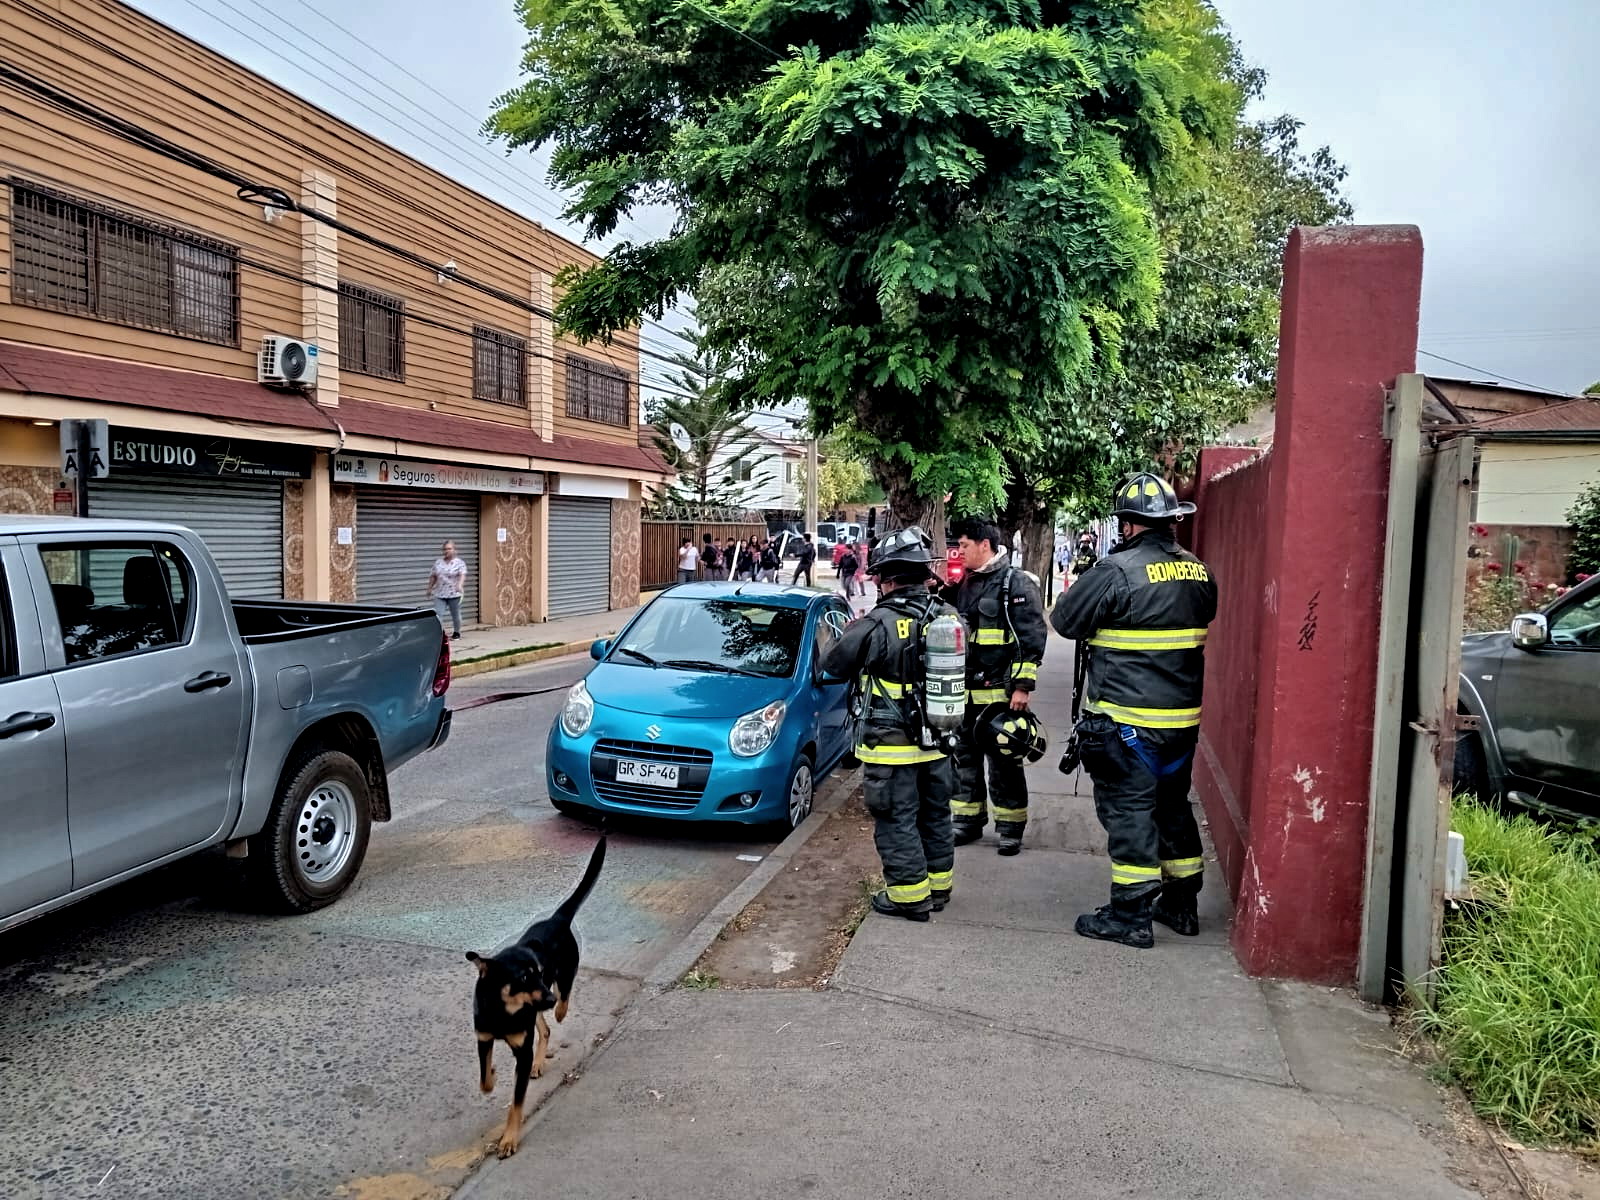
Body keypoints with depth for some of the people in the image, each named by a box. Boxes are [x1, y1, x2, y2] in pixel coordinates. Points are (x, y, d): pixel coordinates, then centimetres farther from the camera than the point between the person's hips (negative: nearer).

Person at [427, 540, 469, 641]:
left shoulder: (459, 563, -5)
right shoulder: (438, 562, 9)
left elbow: (462, 575, -19)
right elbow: (433, 577, 16)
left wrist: (460, 585, -36)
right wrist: (430, 589, 19)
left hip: (454, 594, -3)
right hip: (440, 594, 3)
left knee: (455, 614, 9)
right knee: (438, 614, -9)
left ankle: (456, 633, 26)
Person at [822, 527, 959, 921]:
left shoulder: (879, 624, -20)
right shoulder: (947, 617, 0)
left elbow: (834, 664, -11)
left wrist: (851, 633, 8)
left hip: (892, 746, -7)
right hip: (936, 741, 7)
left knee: (897, 821, 5)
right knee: (935, 815, 19)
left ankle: (909, 896, 12)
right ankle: (938, 886, 31)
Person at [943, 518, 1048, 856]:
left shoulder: (1016, 583, -9)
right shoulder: (961, 585, 13)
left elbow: (1032, 638, -13)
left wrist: (1022, 685, -17)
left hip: (999, 692, -7)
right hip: (962, 691, 7)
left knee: (1003, 762, 2)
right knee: (964, 758, 14)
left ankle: (1010, 828, 14)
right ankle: (968, 820, 26)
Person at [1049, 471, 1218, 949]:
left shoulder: (1117, 570, -17)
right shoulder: (1199, 572, 6)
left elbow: (1065, 620, -9)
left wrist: (1077, 589, 9)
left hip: (1126, 720, -7)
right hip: (1183, 718, 7)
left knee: (1129, 807, 1)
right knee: (1173, 804, 18)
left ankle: (1131, 914, 6)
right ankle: (1181, 904, 30)